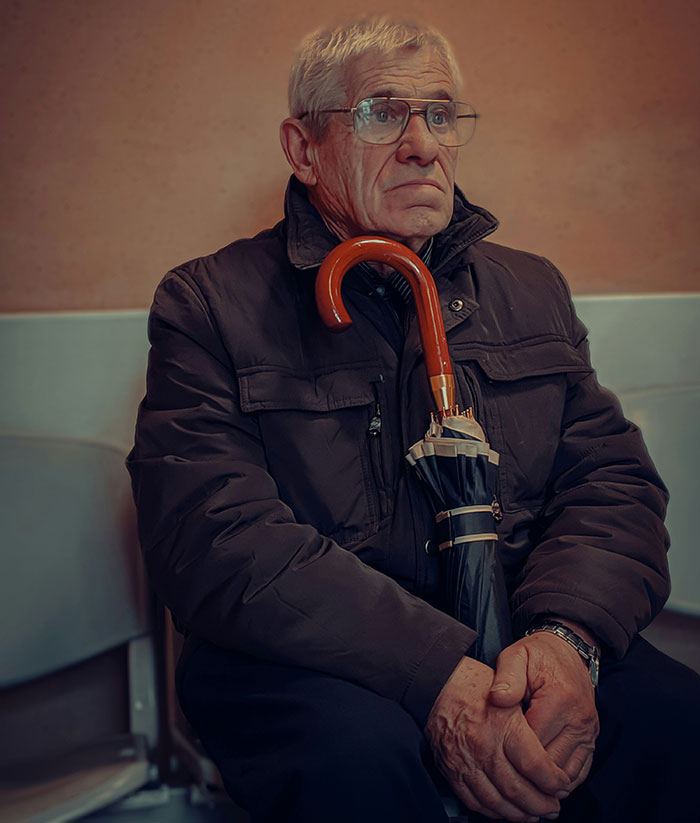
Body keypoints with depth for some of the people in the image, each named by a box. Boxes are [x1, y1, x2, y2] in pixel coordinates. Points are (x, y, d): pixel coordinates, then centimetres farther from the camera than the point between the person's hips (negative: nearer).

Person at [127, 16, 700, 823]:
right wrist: (437, 673, -27)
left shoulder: (531, 289, 13)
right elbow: (211, 537, -14)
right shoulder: (209, 303, -1)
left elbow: (613, 477, 5)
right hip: (301, 656, -3)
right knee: (357, 752, -36)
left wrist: (566, 635, -18)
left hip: (518, 634, 4)